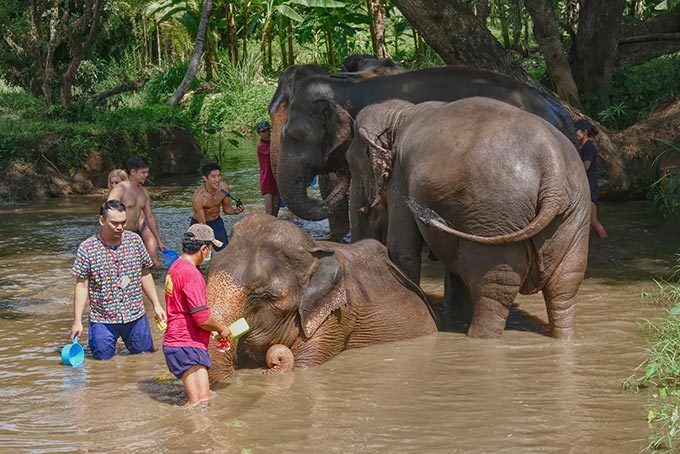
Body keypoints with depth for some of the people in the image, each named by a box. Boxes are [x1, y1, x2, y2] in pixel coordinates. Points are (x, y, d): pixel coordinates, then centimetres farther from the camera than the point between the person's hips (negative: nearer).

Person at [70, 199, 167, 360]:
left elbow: (145, 275, 11)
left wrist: (156, 305, 11)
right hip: (102, 320, -3)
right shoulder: (87, 249, -9)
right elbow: (82, 286, -6)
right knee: (104, 359, 3)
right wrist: (77, 321, -8)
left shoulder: (135, 241, 0)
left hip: (135, 316, 3)